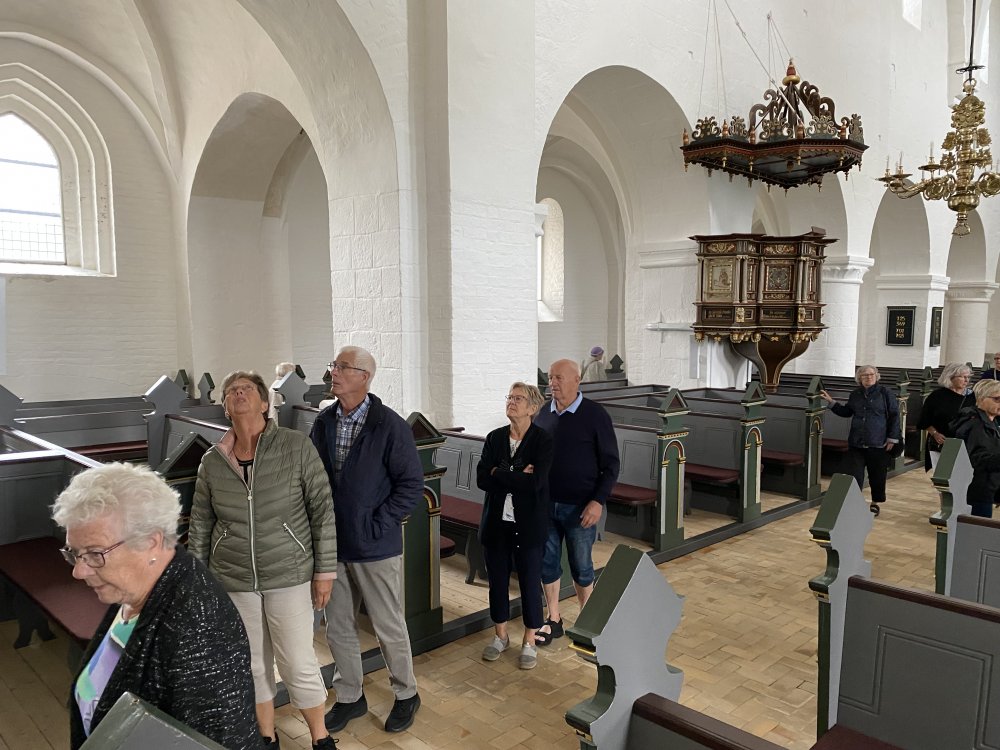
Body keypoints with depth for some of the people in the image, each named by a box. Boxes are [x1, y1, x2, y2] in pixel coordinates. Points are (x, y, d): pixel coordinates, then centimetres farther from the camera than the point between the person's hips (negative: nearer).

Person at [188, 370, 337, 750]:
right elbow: (199, 526, 8)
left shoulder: (296, 447, -12)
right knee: (252, 665, 16)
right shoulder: (212, 461, -2)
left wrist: (325, 570, -7)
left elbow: (322, 509, -8)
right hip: (233, 582, 3)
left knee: (299, 665, 5)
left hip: (289, 576, -3)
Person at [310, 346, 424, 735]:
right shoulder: (323, 423, 2)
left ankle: (406, 695, 32)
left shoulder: (390, 426, -14)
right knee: (337, 628, 16)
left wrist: (377, 525, -15)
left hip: (376, 548, -5)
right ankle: (349, 697, 37)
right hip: (332, 545, 5)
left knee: (389, 628, 10)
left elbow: (411, 484, -12)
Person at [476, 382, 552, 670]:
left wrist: (499, 473, -14)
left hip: (528, 524, -4)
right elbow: (481, 479, -8)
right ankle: (500, 635, 34)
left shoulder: (543, 440, -9)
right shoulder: (494, 438, 3)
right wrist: (517, 477, -17)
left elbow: (535, 482, -22)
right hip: (496, 522, 4)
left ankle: (529, 642, 24)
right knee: (497, 580, 14)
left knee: (530, 582, 6)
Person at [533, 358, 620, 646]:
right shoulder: (543, 413, 4)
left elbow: (610, 464, -7)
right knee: (547, 563, 11)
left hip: (580, 508, -4)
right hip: (545, 504, 4)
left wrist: (598, 501, -16)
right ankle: (553, 621, 28)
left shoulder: (594, 415, -9)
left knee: (581, 567, 9)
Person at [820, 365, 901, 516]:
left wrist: (892, 438, -7)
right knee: (856, 475, 2)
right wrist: (831, 401, 12)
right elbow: (846, 412, 22)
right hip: (856, 443, 3)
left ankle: (876, 502, 27)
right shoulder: (855, 394, 9)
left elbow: (894, 416, -3)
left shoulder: (885, 393, -4)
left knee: (877, 475, 9)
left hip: (878, 444, -3)